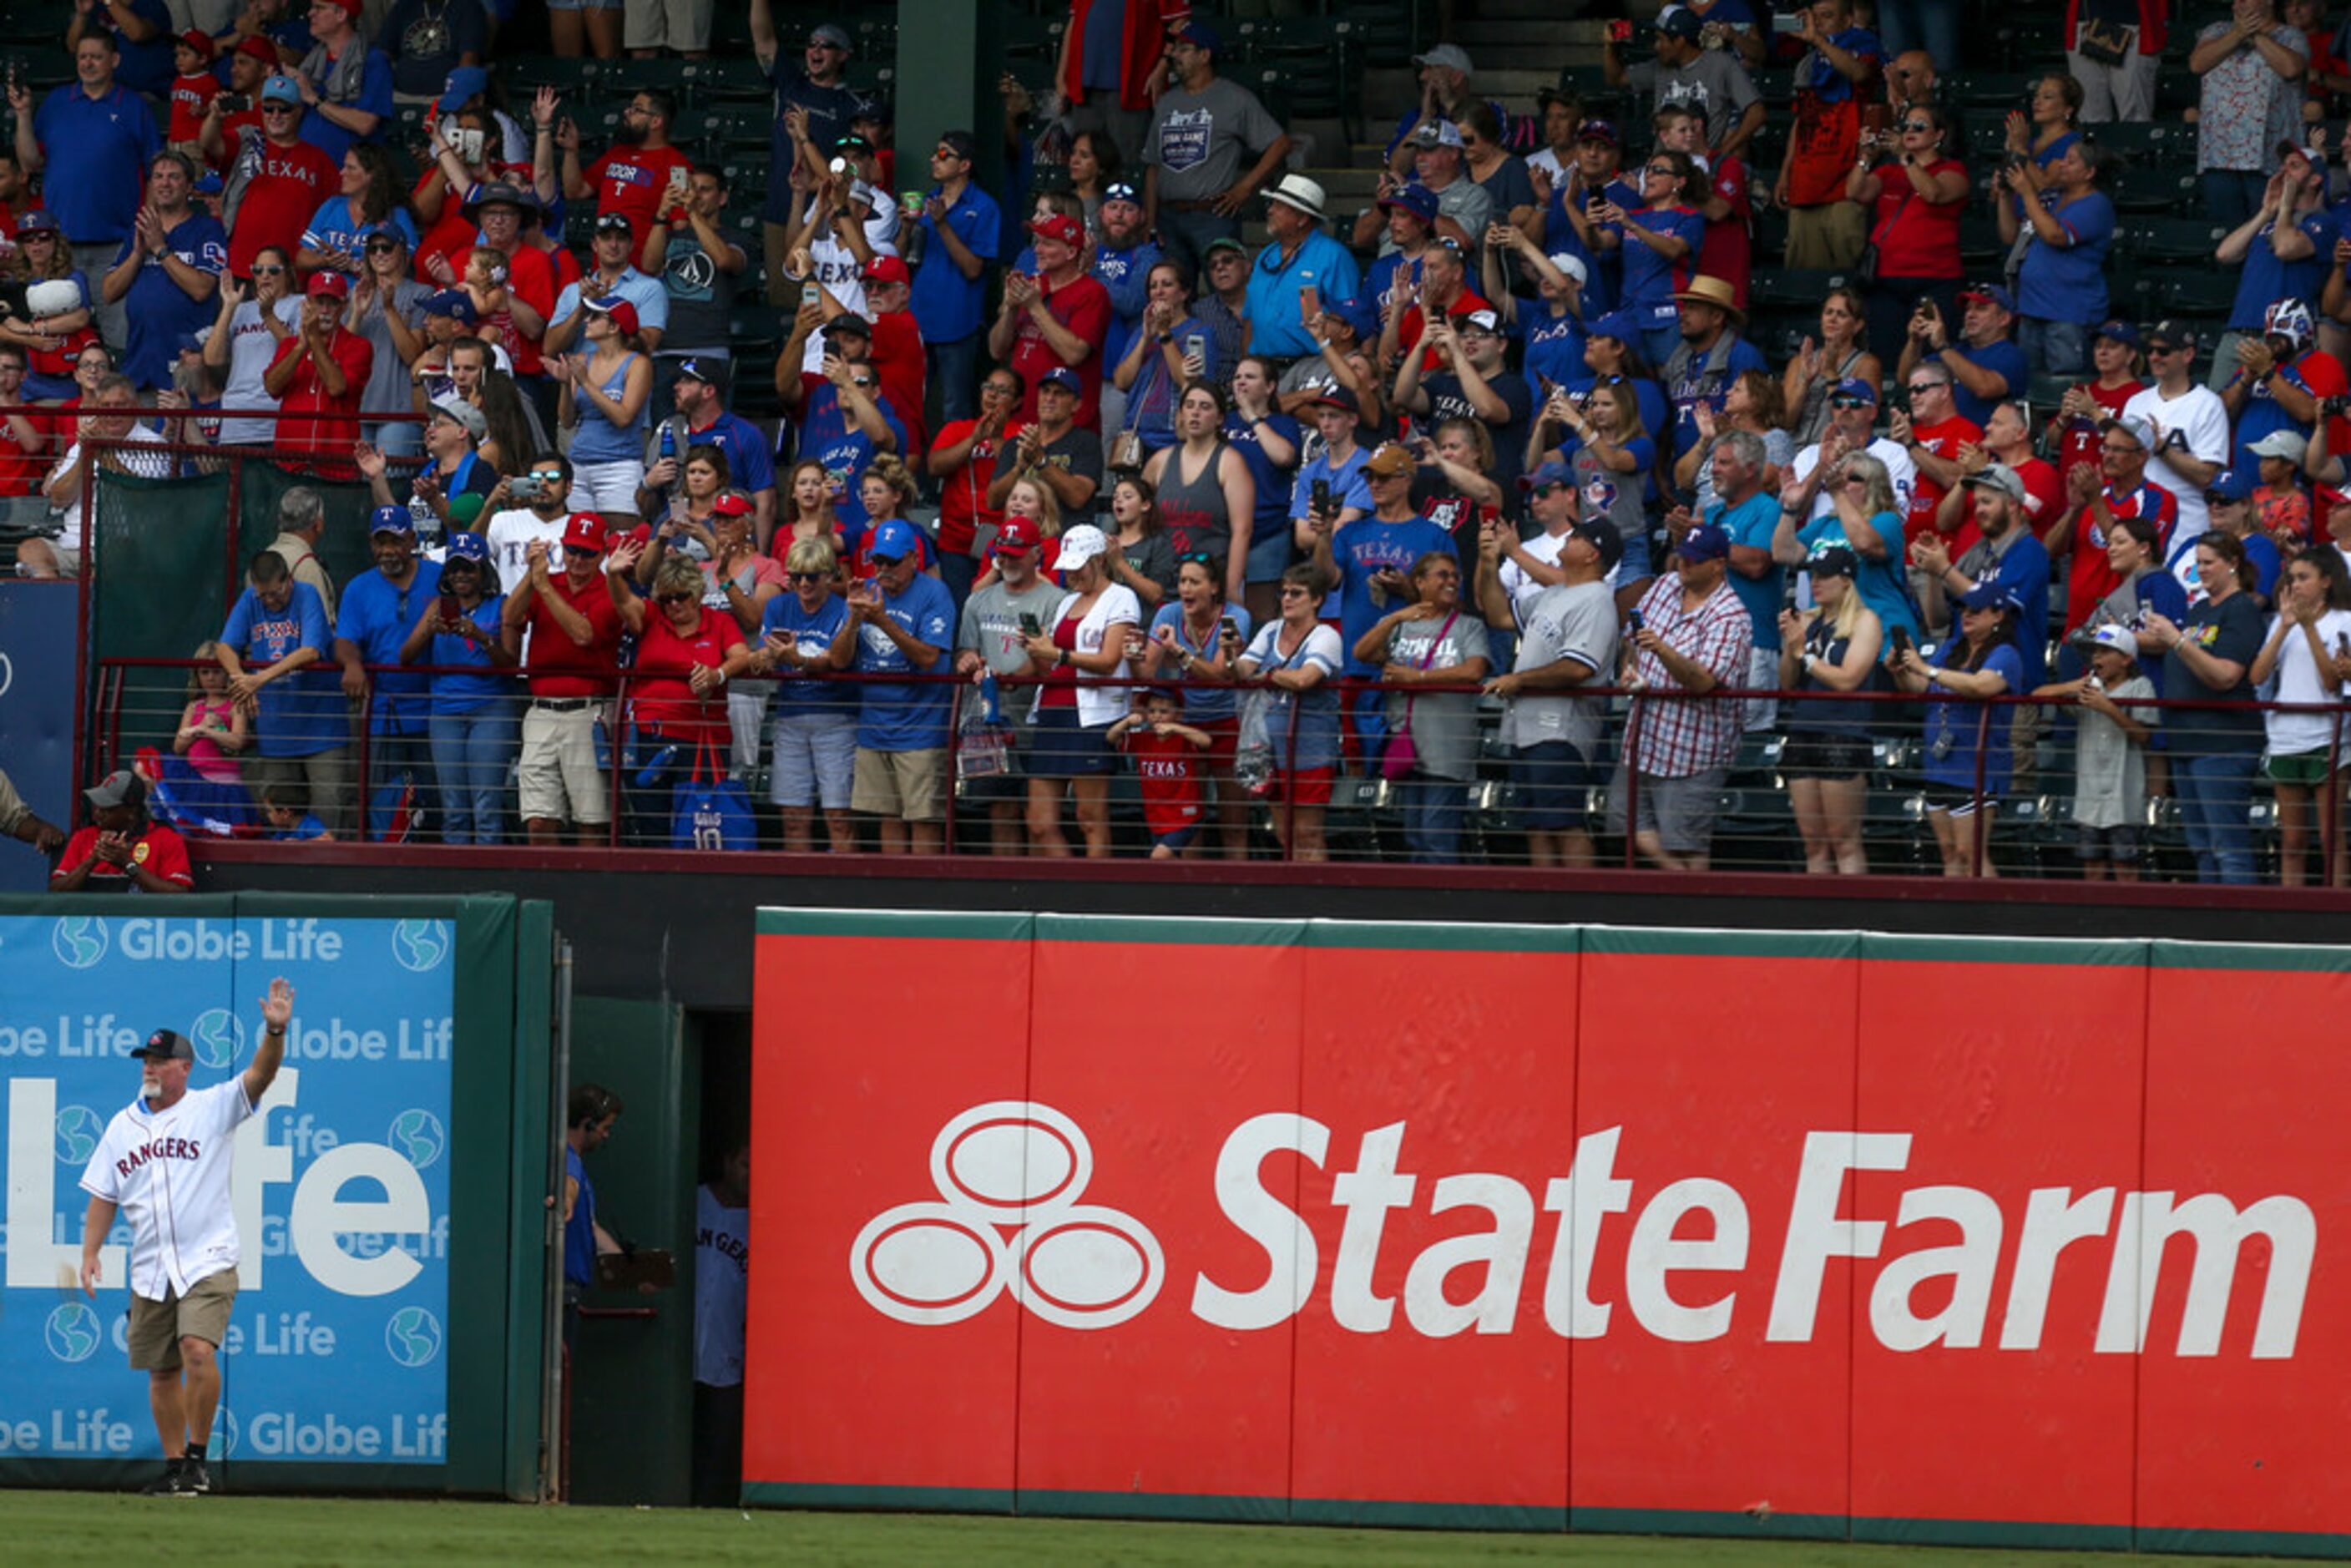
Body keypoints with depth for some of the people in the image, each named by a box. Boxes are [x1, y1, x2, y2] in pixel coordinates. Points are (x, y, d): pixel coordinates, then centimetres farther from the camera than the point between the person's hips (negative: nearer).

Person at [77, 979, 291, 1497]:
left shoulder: (214, 1108, 0)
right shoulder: (123, 1126, 12)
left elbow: (260, 1075, -14)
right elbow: (103, 1196, 15)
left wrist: (275, 1032, -32)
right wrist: (90, 1255, 5)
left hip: (207, 1262, -5)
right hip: (149, 1272, 5)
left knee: (197, 1349, -23)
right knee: (162, 1372, 8)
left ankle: (197, 1457, -11)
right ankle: (175, 1467, 19)